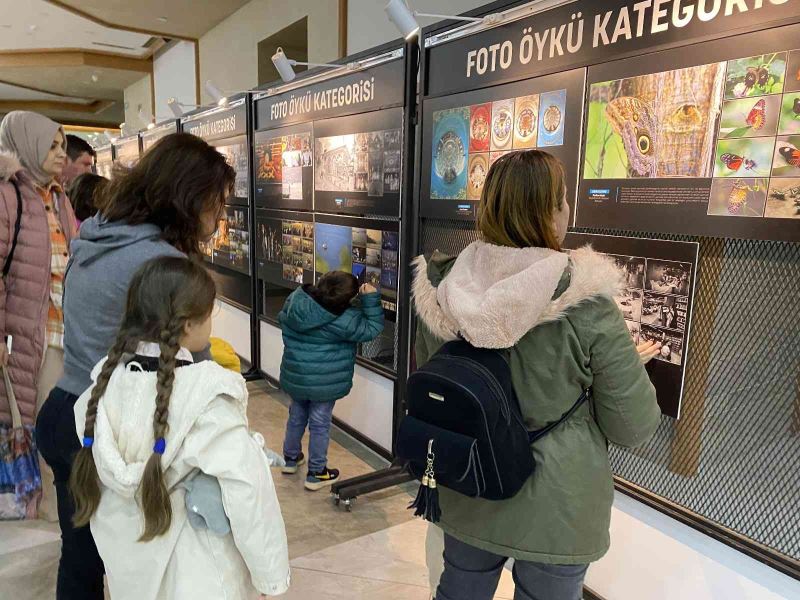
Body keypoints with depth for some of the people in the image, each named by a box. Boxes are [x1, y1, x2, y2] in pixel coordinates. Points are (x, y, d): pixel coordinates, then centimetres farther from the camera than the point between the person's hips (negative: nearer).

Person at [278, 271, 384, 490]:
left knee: (297, 416, 25)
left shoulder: (295, 299, -9)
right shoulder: (343, 320, -25)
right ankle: (316, 474, 20)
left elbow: (283, 319, 9)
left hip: (295, 377, 6)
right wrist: (371, 298, -14)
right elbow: (371, 328, -14)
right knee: (320, 424, 9)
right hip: (324, 382, -6)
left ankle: (290, 458, 42)